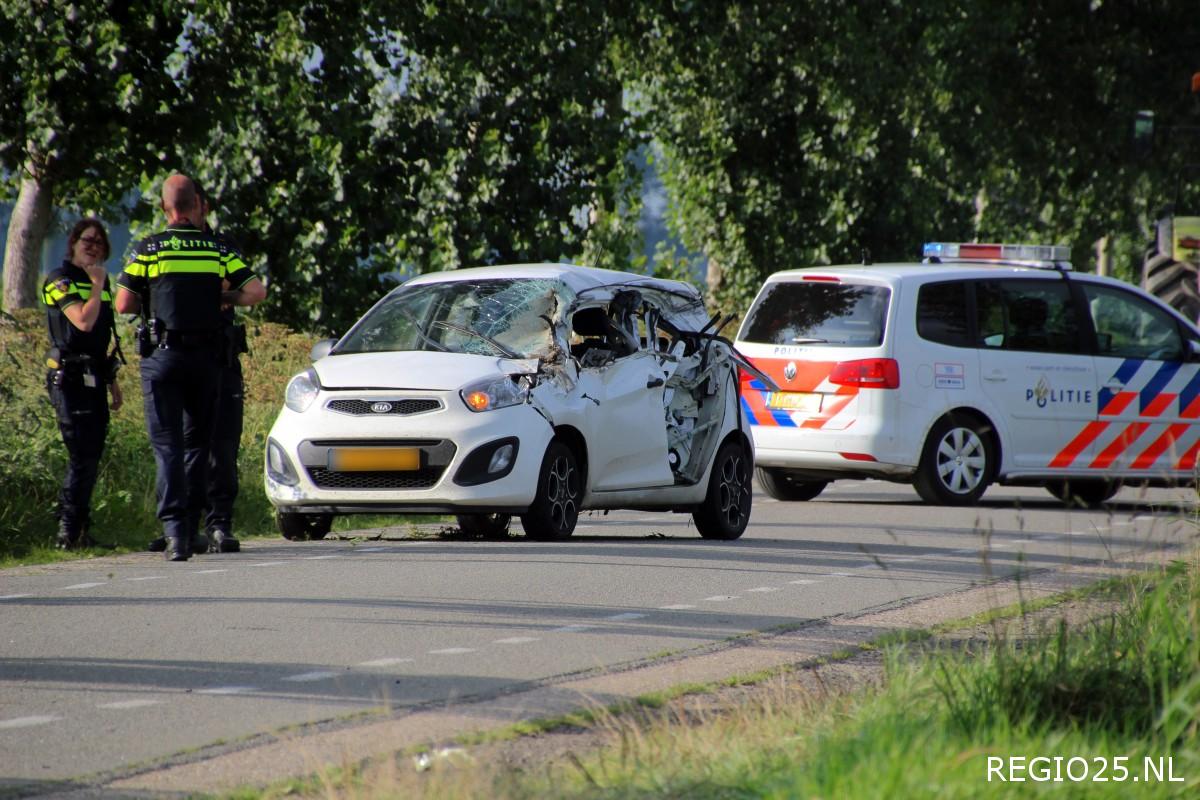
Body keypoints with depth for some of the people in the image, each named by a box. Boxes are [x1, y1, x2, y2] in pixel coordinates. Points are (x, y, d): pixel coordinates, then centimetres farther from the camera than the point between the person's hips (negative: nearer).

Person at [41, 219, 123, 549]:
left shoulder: (100, 281, 19)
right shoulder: (60, 280, -7)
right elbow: (84, 321, -22)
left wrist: (112, 382, 24)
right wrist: (97, 285, -12)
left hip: (94, 378, 8)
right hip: (70, 378, -8)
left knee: (91, 459, 6)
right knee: (82, 457, -14)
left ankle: (79, 530, 10)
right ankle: (69, 532, -12)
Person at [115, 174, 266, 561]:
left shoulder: (148, 250, -3)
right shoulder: (220, 250, 3)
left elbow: (123, 305, -4)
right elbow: (256, 292, -4)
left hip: (162, 355, -2)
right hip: (206, 357, 2)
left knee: (168, 444, -3)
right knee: (197, 442, 15)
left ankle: (175, 530, -16)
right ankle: (192, 528, 17)